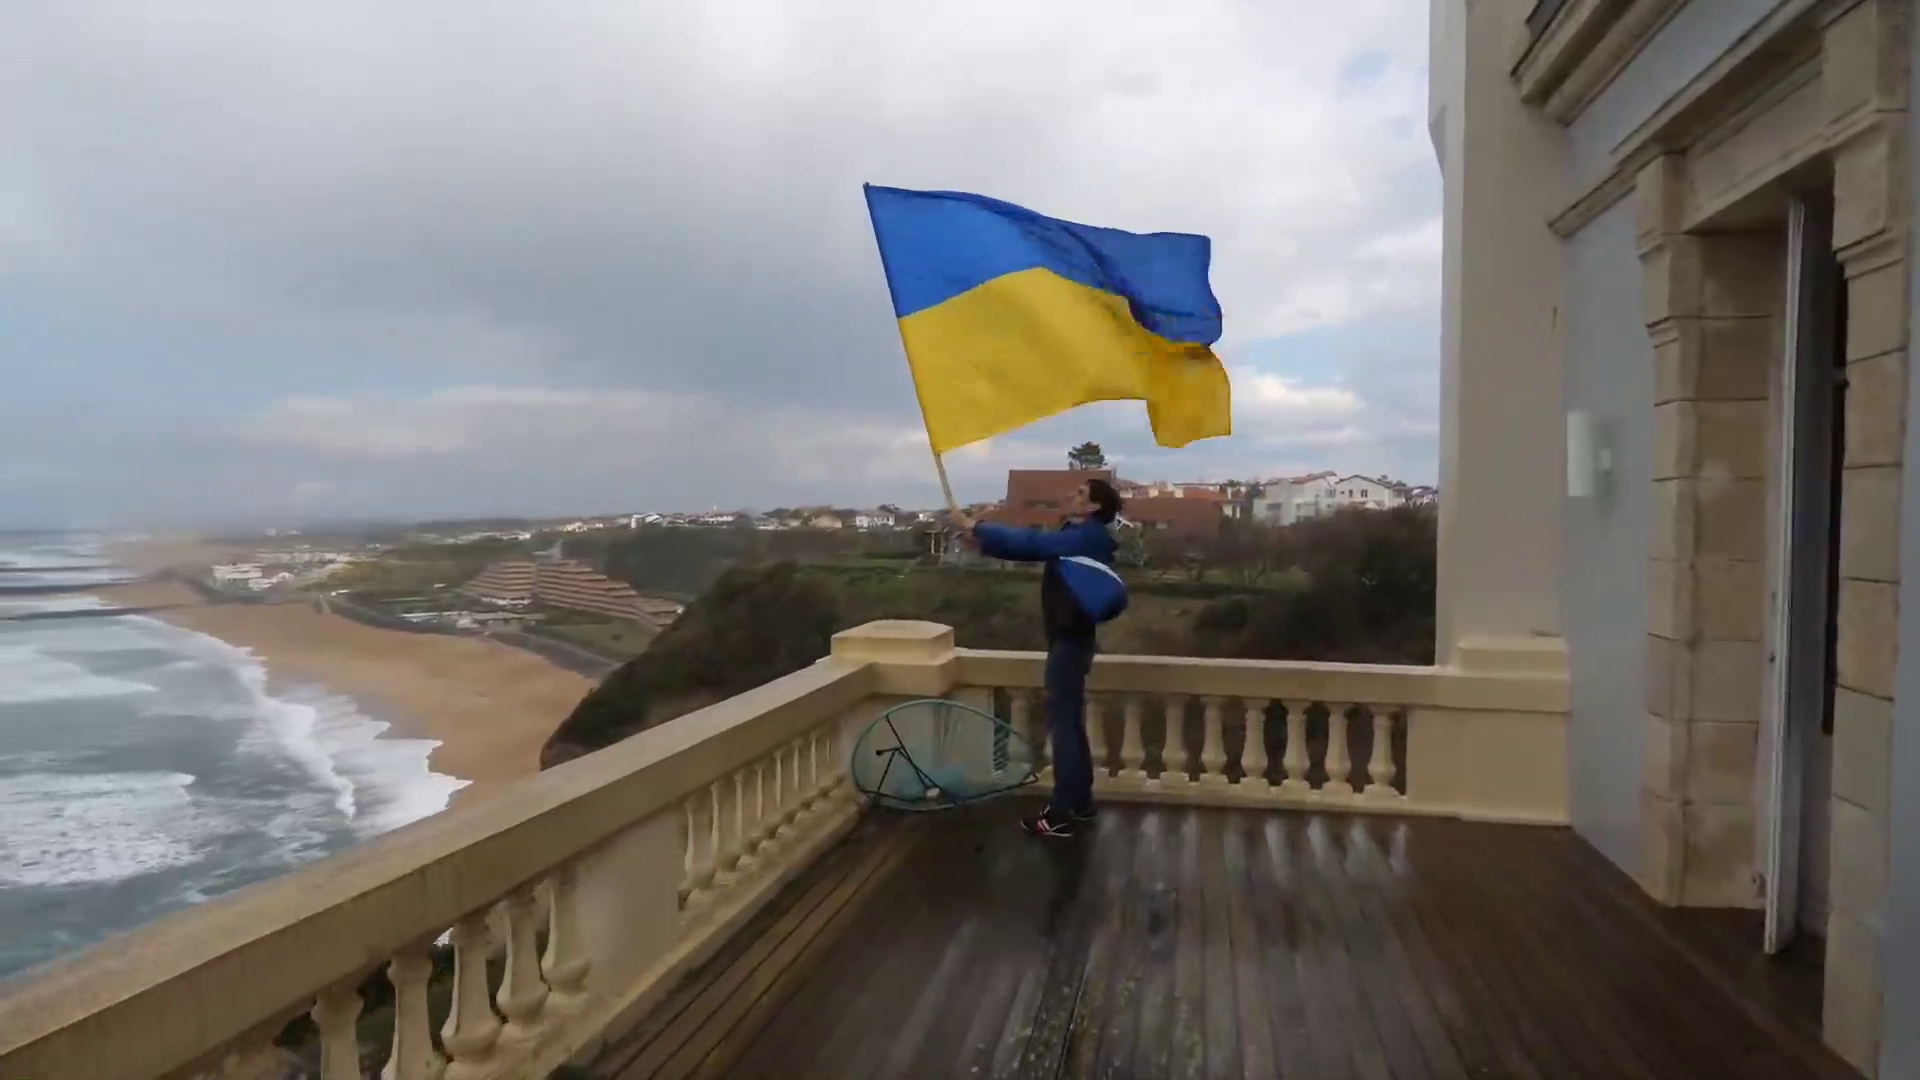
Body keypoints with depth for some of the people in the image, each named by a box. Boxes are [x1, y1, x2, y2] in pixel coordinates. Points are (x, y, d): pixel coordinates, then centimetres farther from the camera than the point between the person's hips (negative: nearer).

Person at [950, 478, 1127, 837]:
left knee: (1062, 722, -7)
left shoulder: (1086, 537, -14)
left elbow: (1030, 542, -19)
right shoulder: (1079, 537, 15)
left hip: (1071, 639, -10)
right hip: (1070, 637, 10)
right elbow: (1034, 546, 15)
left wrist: (977, 527, -12)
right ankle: (1079, 802, 23)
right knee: (1069, 721, 15)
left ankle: (1063, 813, -2)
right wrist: (983, 541, 4)